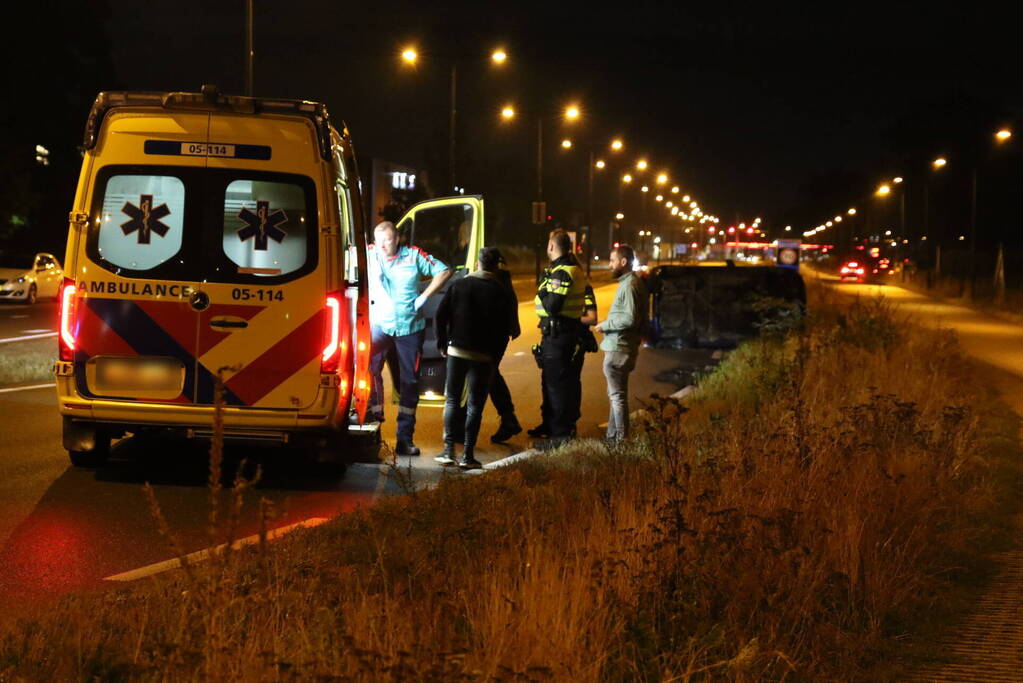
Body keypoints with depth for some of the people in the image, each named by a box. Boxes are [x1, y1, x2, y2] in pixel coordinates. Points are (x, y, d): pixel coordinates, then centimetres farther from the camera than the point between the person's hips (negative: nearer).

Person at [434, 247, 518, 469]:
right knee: (475, 405, 3)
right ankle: (468, 455, 0)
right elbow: (506, 329, -3)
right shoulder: (503, 293, -2)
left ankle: (449, 451, 3)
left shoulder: (459, 285, 3)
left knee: (452, 401, 10)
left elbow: (441, 315, 0)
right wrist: (496, 356, 5)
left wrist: (442, 344, 9)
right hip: (484, 355, -1)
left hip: (456, 351, 1)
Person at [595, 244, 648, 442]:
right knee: (615, 395, 18)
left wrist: (605, 325, -15)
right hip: (617, 346, 11)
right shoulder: (629, 283, 15)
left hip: (619, 349, -11)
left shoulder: (630, 286, -18)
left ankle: (620, 439, -1)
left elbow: (630, 318, -25)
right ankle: (613, 435, 25)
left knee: (617, 396, -5)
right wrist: (607, 325, 13)